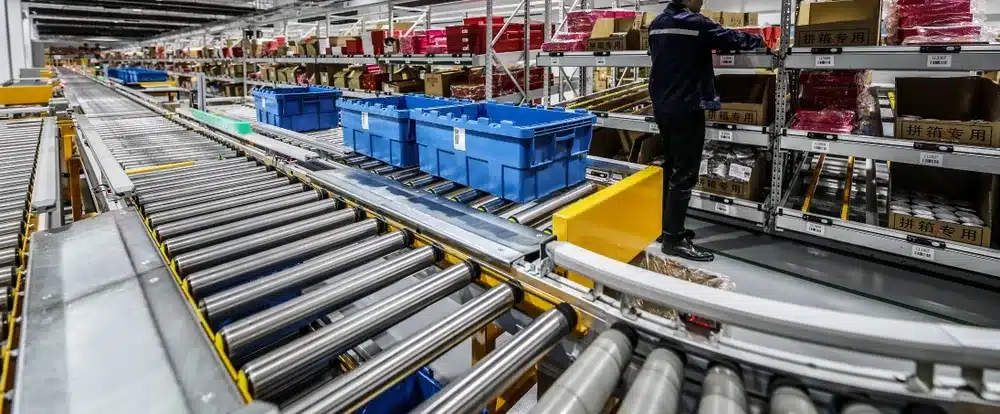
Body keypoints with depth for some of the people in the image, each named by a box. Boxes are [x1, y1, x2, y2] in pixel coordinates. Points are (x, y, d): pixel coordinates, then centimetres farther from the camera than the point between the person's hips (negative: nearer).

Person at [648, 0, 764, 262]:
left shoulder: (656, 24, 11)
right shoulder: (695, 23, -12)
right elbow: (732, 39, -4)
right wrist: (758, 40, 15)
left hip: (661, 107, 9)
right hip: (685, 109, -8)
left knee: (670, 168, 15)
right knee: (684, 173, -6)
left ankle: (667, 227, 21)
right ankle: (673, 239, -4)